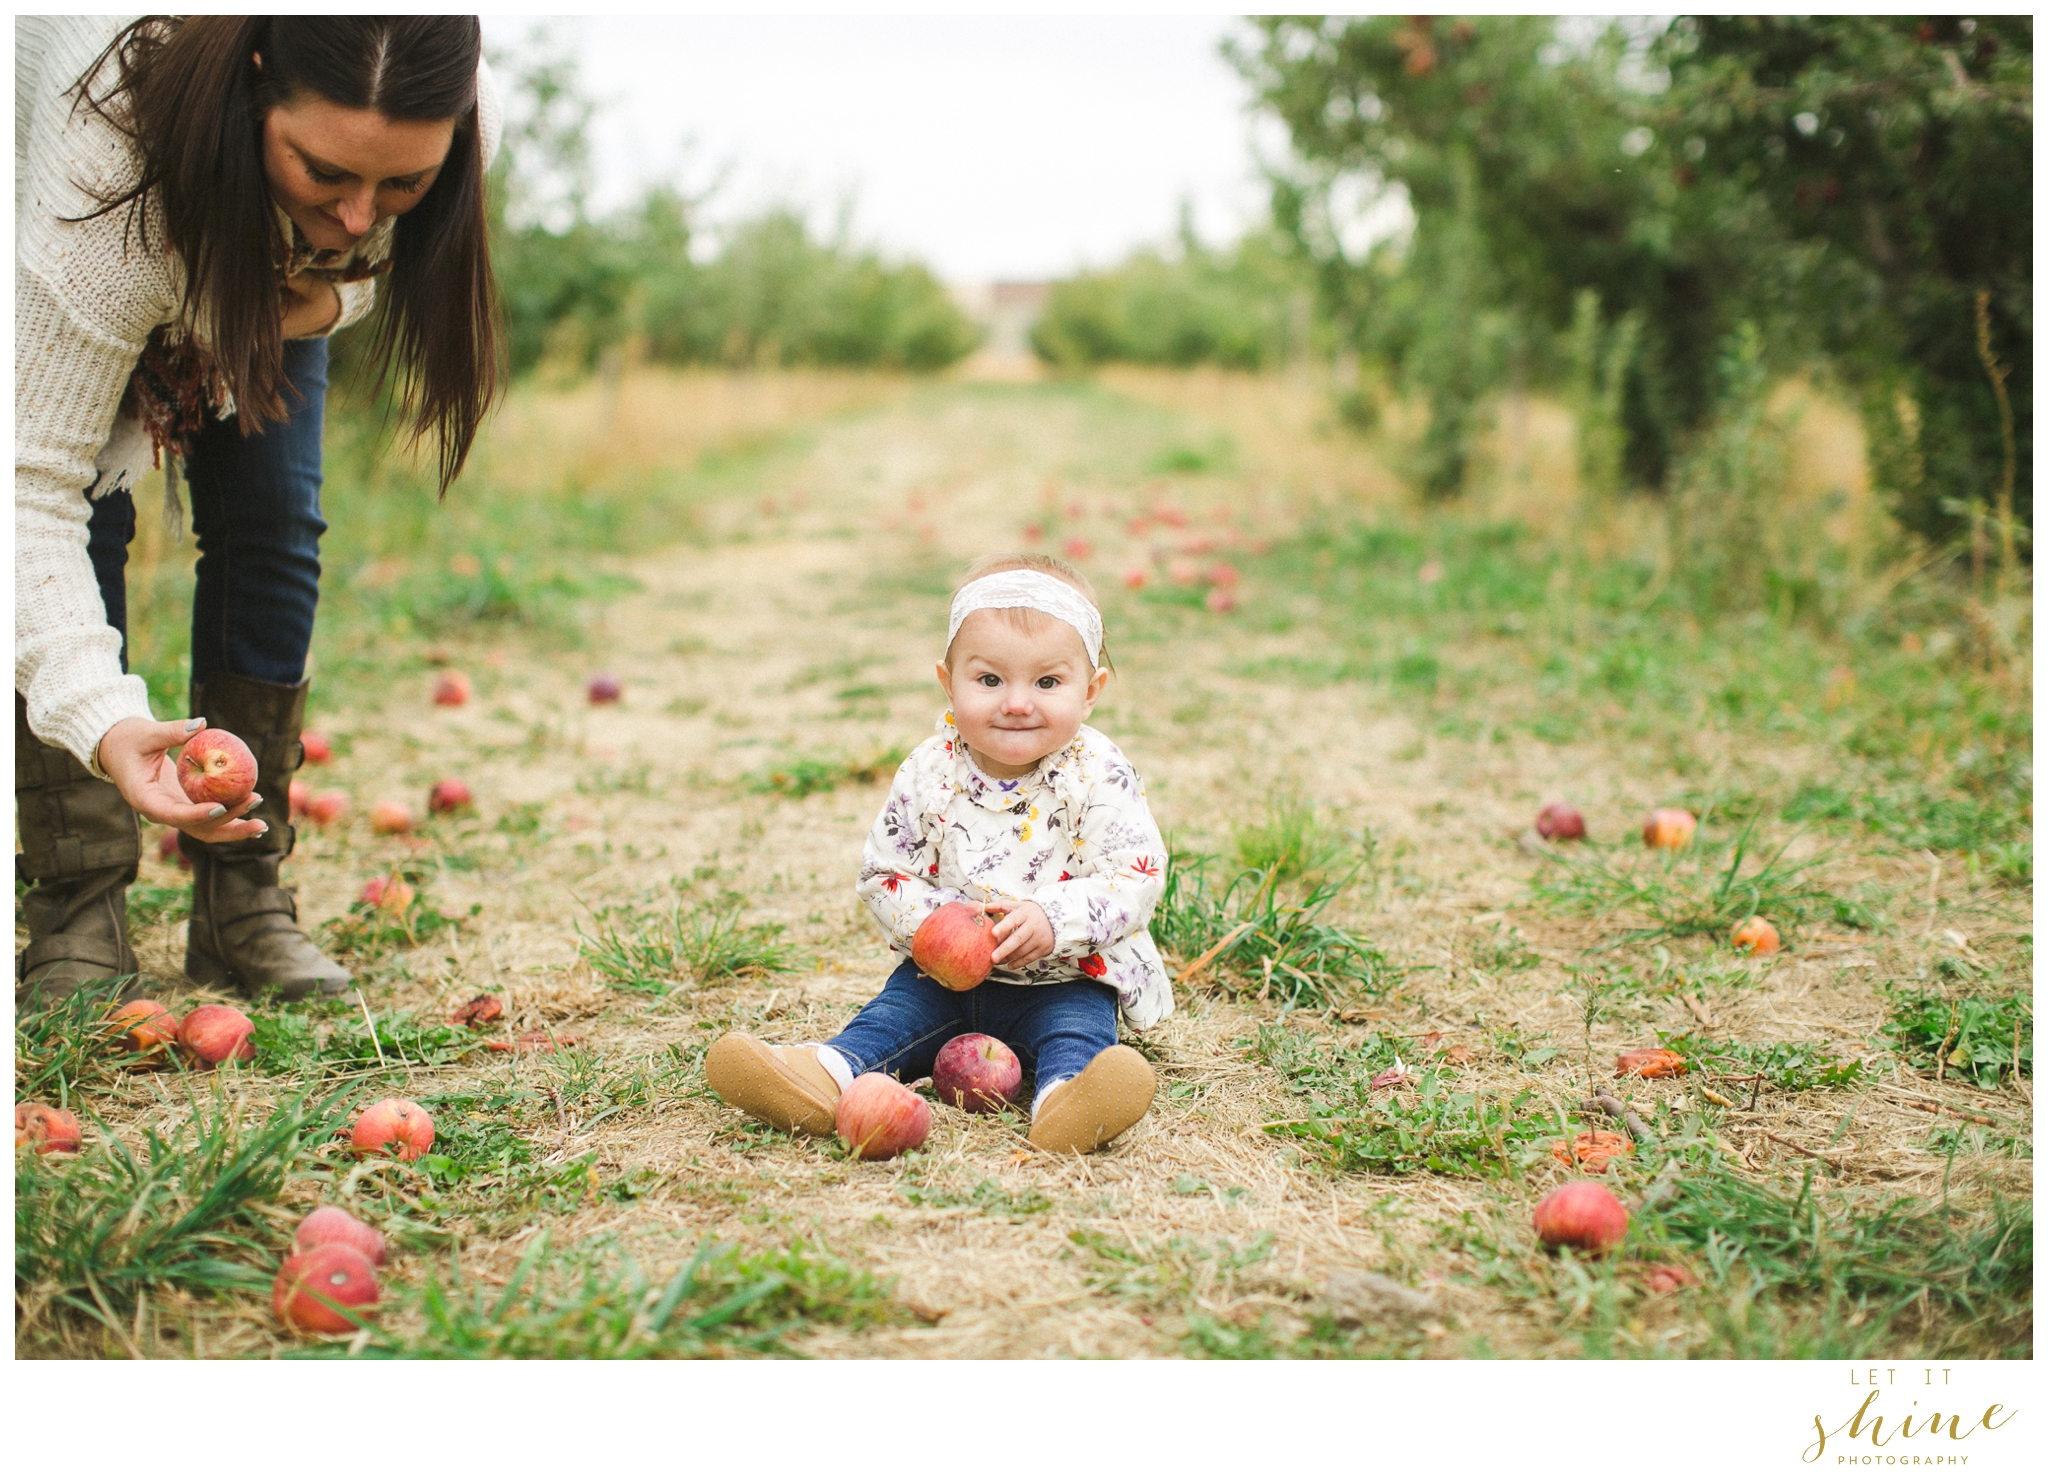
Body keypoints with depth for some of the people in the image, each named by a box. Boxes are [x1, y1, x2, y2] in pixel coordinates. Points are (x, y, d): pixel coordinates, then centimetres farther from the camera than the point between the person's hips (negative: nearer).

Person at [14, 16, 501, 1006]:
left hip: (259, 265, 3)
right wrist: (99, 717, -58)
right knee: (86, 517, -19)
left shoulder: (470, 121, -35)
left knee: (273, 521, -12)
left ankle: (244, 900, -4)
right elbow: (35, 479, -45)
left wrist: (326, 294, -30)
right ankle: (78, 910, -12)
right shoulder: (113, 155, -47)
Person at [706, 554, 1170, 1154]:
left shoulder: (1099, 777, -12)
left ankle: (1064, 1096, -57)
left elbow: (1136, 876, -15)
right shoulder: (928, 776, -5)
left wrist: (1053, 920, -31)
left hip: (1064, 978, -3)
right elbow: (884, 874, 1)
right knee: (895, 1010, -18)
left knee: (1075, 1030, -30)